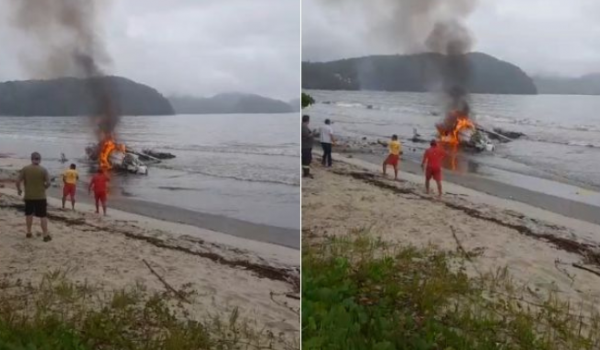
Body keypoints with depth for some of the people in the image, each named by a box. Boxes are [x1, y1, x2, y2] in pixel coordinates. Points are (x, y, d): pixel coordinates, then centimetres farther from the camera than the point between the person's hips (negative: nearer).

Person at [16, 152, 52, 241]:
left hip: (28, 196, 2)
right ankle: (46, 235, 1)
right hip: (40, 196, -2)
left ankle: (29, 233, 26)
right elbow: (48, 183, -12)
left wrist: (19, 190, 11)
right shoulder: (43, 170, -9)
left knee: (29, 214, 19)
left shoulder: (25, 169, -5)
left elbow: (18, 181, -6)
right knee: (43, 216, 2)